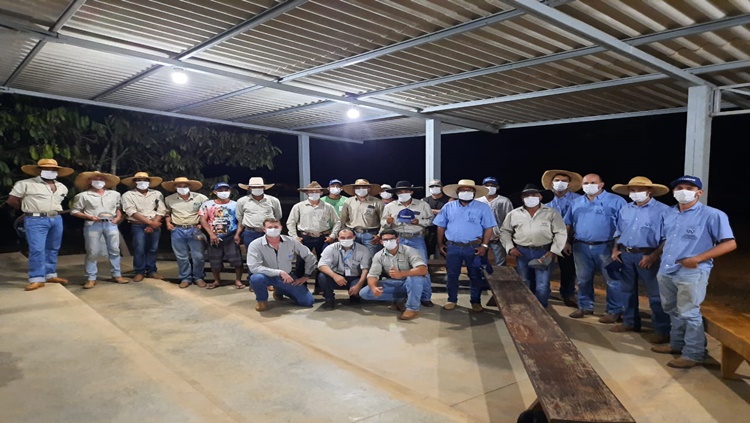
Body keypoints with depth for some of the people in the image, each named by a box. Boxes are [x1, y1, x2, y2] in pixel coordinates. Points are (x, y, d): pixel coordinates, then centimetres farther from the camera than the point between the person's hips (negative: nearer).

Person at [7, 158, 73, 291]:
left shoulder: (62, 187, 12)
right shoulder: (25, 184, -4)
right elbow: (12, 200, 0)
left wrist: (54, 209, 13)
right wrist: (30, 209, 8)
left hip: (56, 219, 6)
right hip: (36, 220, -6)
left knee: (53, 249, 10)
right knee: (37, 250, -9)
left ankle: (51, 275, 20)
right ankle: (37, 279, -5)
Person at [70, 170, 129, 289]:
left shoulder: (115, 194, 14)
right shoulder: (83, 195, 3)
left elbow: (119, 208, 21)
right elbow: (74, 211, 2)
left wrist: (118, 217, 3)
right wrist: (89, 217, -9)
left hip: (111, 224, 3)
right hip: (92, 225, -3)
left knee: (114, 250, 5)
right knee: (92, 252, -2)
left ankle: (116, 275, 14)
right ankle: (91, 278, 5)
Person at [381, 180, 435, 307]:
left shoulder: (423, 205, 1)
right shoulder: (390, 206, 4)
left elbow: (431, 220, 6)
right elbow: (383, 223, 8)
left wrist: (419, 222, -11)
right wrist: (387, 222, -15)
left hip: (417, 239, -1)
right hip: (398, 240, 1)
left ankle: (425, 297, 10)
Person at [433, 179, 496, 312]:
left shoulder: (483, 207, -1)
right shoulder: (448, 207, 6)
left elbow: (488, 228, -2)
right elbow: (441, 226, 10)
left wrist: (484, 245, -9)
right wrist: (440, 244, 7)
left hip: (474, 247, -1)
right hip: (452, 247, 2)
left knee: (475, 276, 7)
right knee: (452, 275, 8)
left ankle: (476, 302, 21)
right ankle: (452, 300, 23)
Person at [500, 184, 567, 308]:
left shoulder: (551, 213, 1)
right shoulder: (514, 214, 6)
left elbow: (561, 233, -1)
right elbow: (505, 231, 12)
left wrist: (553, 251, -9)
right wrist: (510, 247, 0)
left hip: (544, 252, -2)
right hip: (522, 252, 2)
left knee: (542, 285, -3)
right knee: (524, 284, 11)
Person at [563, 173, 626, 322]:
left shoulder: (615, 201, -3)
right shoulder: (576, 202, 13)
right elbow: (569, 224, 17)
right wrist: (567, 242, 10)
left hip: (606, 247, -4)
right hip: (581, 247, 4)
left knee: (612, 280, 1)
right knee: (583, 279, 12)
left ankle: (614, 311, 12)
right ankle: (585, 307, 26)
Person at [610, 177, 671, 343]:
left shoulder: (662, 210, -7)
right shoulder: (625, 209, 12)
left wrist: (653, 256, -19)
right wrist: (615, 249, 6)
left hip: (647, 256, -6)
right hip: (625, 255, 6)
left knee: (656, 294, -2)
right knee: (627, 291, 15)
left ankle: (663, 330, 6)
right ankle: (630, 323, 29)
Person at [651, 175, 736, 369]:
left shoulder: (712, 215, -9)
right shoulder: (668, 214, 11)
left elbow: (730, 243, -12)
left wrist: (697, 259, -20)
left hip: (692, 273, -7)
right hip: (665, 271, 7)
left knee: (689, 314, 1)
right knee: (672, 311, 18)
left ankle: (693, 354, 14)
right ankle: (677, 344, 34)